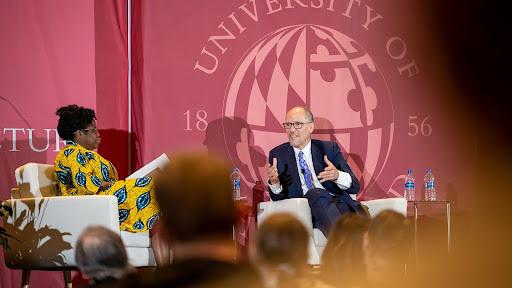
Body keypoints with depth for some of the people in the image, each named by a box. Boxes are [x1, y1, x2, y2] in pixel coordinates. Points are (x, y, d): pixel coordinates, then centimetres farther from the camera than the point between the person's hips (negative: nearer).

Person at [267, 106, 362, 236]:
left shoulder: (329, 149, 16)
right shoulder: (278, 154, 16)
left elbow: (354, 186, 7)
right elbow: (278, 197, 10)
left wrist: (337, 175, -16)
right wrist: (274, 182, -14)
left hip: (337, 202, 1)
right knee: (316, 193, -36)